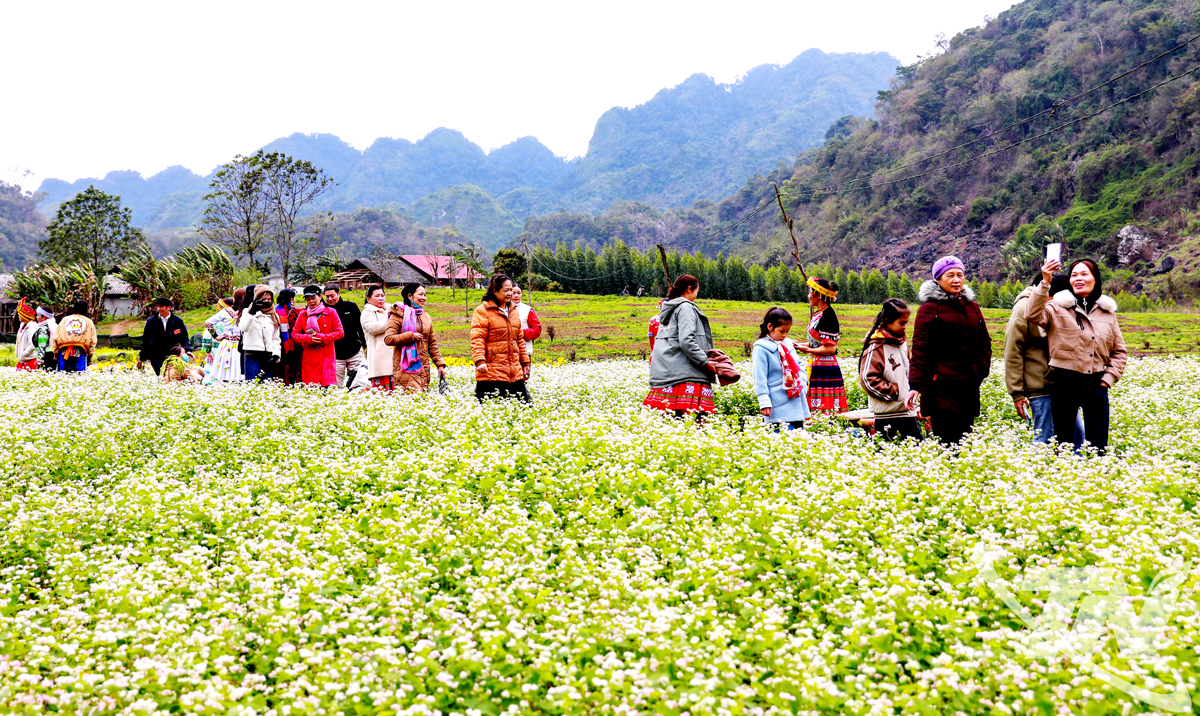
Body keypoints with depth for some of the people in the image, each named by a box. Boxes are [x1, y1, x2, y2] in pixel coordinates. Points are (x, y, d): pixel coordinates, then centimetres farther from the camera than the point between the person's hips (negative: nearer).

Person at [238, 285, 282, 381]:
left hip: (268, 357, 4)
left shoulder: (274, 316, 18)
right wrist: (252, 312, -26)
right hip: (252, 356, -4)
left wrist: (276, 355, 2)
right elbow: (243, 328, -15)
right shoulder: (248, 312, 6)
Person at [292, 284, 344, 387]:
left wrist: (321, 337, -11)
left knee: (328, 384, -12)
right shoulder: (303, 314, 13)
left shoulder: (330, 312, 5)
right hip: (309, 358, 2)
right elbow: (294, 334, 10)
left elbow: (340, 332, 0)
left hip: (327, 356, -2)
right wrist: (308, 338, -10)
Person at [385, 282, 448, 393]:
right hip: (406, 366, -6)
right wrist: (411, 336, -14)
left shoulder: (426, 317, 19)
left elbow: (432, 344, 21)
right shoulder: (399, 314, -1)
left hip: (423, 366, 6)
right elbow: (388, 338, -10)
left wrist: (440, 364, 13)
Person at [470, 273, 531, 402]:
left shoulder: (513, 311, 19)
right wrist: (480, 361, -25)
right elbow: (477, 339, -11)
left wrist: (525, 362, 24)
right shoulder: (482, 311, -3)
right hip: (491, 373, -7)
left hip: (515, 373, 7)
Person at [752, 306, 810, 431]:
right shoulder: (761, 349, -9)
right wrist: (764, 403, -16)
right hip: (779, 405, -7)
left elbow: (798, 366, 23)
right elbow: (760, 378, -11)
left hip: (796, 400, 7)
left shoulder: (788, 344, 12)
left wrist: (803, 385, 10)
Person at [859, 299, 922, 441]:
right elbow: (868, 379, -21)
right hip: (886, 414, -8)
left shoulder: (902, 344, 12)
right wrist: (895, 392, -17)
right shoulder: (875, 347, -14)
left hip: (907, 409, 9)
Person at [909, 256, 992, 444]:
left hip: (969, 386, 6)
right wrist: (914, 385, -15)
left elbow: (984, 342, 23)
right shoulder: (930, 308, -1)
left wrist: (982, 369, 7)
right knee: (947, 441, -11)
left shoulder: (973, 307, 18)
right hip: (941, 386, -6)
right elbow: (920, 349, -7)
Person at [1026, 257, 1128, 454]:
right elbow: (1033, 316, -23)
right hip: (1066, 382, -3)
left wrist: (1108, 379, 2)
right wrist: (1045, 283, -30)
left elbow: (1119, 351, 16)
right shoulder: (1058, 307, -2)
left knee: (1098, 445, 7)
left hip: (1096, 384, 3)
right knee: (1064, 441, 6)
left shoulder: (1107, 311, 10)